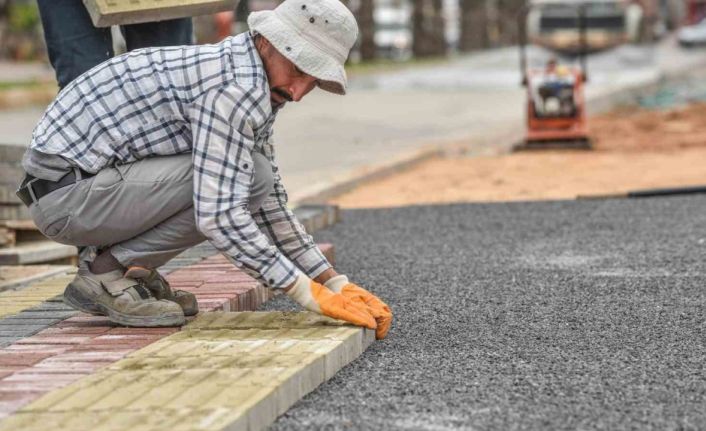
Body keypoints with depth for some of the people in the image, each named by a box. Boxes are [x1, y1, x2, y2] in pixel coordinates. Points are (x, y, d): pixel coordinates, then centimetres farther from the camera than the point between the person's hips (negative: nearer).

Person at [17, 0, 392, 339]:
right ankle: (107, 272, -8)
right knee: (250, 177, -17)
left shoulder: (250, 86, 11)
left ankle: (114, 256, 10)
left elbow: (269, 207, 17)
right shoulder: (236, 86, -21)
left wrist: (335, 283, 9)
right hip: (66, 196, -10)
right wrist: (308, 294, -23)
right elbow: (218, 216, -27)